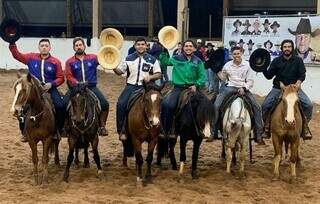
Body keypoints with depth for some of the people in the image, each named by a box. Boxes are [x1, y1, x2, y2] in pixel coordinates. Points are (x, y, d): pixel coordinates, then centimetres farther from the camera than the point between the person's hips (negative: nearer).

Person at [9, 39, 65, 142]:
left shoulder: (55, 62, 1)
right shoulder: (31, 58, 6)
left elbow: (61, 78, 3)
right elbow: (17, 55, 11)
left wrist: (51, 84, -12)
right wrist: (12, 44, 0)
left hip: (50, 88, -1)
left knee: (61, 106, -23)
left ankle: (57, 130, -3)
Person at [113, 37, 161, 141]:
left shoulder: (152, 59, 7)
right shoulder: (129, 58, 10)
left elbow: (158, 74, 7)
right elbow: (119, 71, 12)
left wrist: (150, 77, -13)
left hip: (145, 86, 0)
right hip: (131, 86, 0)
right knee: (121, 104, -21)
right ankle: (121, 130, -12)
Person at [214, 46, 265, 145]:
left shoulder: (247, 65, 2)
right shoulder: (228, 65, 6)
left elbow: (250, 81, 0)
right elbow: (223, 77, 18)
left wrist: (243, 88, -17)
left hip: (243, 89, 0)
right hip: (231, 87, 1)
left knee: (257, 107, -16)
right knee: (216, 105, -19)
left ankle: (259, 135, -8)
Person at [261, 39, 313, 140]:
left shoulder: (298, 60, 4)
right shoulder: (276, 61, 4)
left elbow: (302, 75, -2)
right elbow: (269, 76, 3)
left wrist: (298, 82, -23)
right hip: (278, 88, 0)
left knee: (308, 105, -17)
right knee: (265, 105, -17)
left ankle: (305, 126, 3)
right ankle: (267, 125, 4)